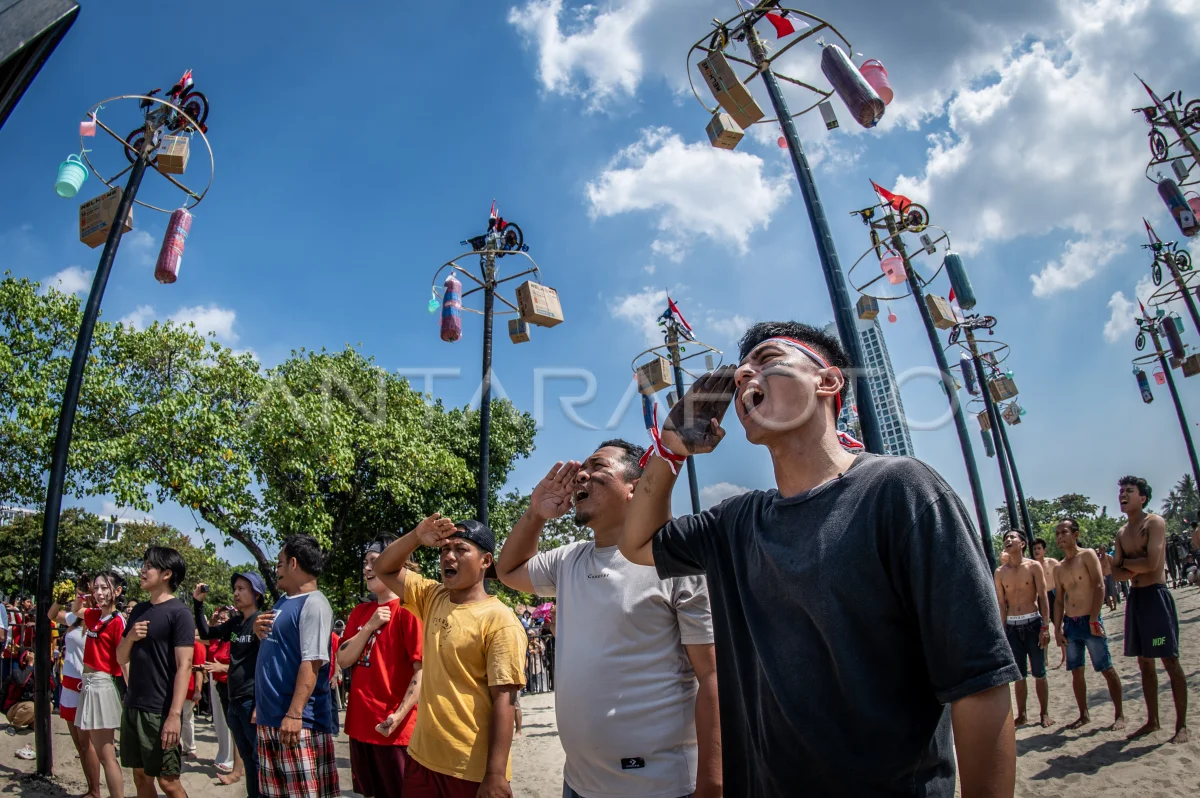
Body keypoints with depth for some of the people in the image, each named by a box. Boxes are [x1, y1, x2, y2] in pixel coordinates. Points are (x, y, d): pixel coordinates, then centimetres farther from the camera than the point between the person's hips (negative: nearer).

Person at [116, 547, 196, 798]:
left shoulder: (179, 612, -12)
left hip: (160, 711, -7)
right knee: (141, 777, 15)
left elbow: (184, 666, -16)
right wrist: (129, 637, -7)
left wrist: (174, 714, -22)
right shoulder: (139, 610, 11)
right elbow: (121, 659, 15)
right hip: (132, 707, 7)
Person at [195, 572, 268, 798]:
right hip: (234, 701, 8)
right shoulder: (235, 622, 10)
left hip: (253, 701, -8)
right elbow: (205, 633, 22)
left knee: (259, 759, -2)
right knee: (248, 759, 16)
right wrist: (198, 603, 9)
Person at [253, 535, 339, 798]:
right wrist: (259, 630, 4)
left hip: (298, 719, -9)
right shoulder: (283, 600, 13)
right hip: (270, 717, 9)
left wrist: (294, 714, -26)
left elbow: (311, 662, -23)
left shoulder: (313, 603, -17)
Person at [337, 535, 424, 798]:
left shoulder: (408, 610, -13)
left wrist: (399, 715, -24)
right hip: (359, 723, 7)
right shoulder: (360, 612, 10)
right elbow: (343, 660, 2)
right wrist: (369, 626, -10)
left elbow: (421, 670, -16)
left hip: (393, 728, -7)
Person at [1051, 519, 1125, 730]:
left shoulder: (1087, 555, -5)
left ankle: (1119, 714, 15)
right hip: (1070, 624, 6)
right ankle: (1084, 714, 19)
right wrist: (1057, 629, 7)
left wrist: (1094, 620, -19)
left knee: (1106, 669, 2)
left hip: (1089, 621, -6)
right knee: (1076, 671, 9)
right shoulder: (1059, 568, 12)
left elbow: (1099, 586, -13)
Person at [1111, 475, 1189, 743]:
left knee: (1170, 661, -2)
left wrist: (1125, 562, -3)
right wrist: (1133, 570, -12)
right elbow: (1116, 572, 9)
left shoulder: (1154, 522, -8)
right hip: (1134, 598, 7)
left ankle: (1181, 725, 6)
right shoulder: (1121, 534, 13)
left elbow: (1151, 563, -19)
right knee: (1144, 662, 11)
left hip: (1155, 595, -7)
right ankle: (1152, 721, 20)